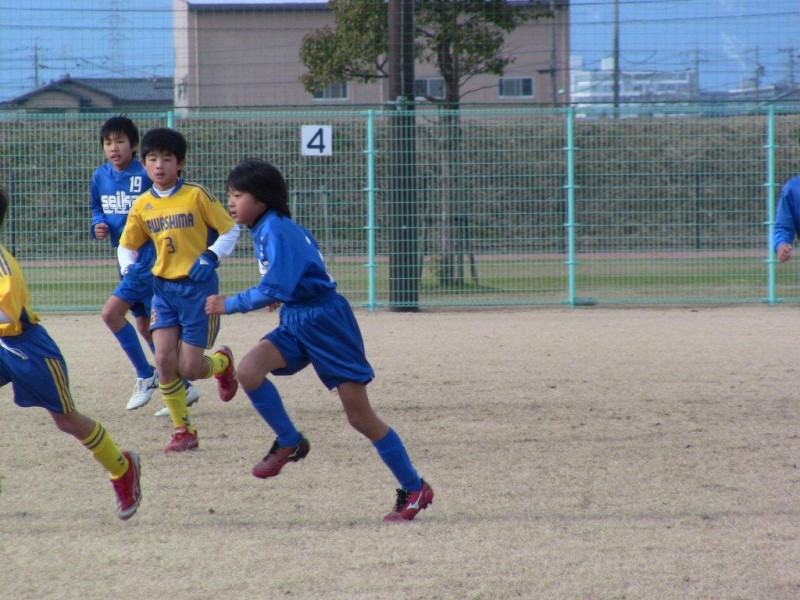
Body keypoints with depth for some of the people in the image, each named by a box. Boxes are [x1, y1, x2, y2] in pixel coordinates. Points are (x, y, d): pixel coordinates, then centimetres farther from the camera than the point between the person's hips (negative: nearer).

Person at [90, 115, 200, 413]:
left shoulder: (146, 176, -16)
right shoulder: (101, 177, 5)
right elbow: (98, 210, 19)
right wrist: (98, 226, -3)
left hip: (149, 258, -8)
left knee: (111, 312, -16)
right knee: (145, 327, 12)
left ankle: (146, 375, -1)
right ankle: (183, 388, 22)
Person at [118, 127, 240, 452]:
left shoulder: (196, 195, -8)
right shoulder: (142, 206, 4)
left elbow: (231, 230, -3)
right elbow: (126, 247, 13)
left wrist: (212, 257, -18)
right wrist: (129, 268, -9)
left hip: (198, 286, -4)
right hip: (163, 287, 4)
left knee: (190, 367, -6)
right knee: (164, 359, -8)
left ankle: (222, 361, 31)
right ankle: (183, 430, 5)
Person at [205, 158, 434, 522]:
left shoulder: (277, 231, -19)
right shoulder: (264, 230, 9)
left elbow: (274, 291, -26)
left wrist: (229, 305, -18)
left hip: (327, 321, -9)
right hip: (295, 322, 9)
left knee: (360, 416, -5)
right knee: (248, 371, -16)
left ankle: (414, 489, 7)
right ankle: (289, 443, 3)